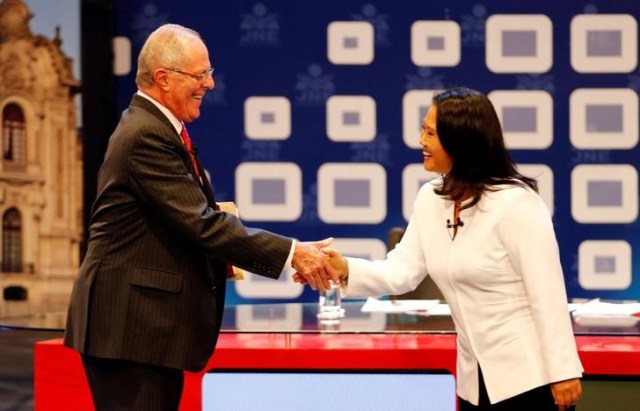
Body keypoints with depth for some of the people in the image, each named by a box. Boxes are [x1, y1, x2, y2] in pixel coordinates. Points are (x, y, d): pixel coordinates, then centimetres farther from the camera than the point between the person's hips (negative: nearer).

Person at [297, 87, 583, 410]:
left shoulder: (517, 203, -16)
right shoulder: (430, 199, 8)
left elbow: (548, 292, -17)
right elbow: (401, 271, 1)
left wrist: (563, 370, -18)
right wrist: (346, 270, -17)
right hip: (476, 379, 8)